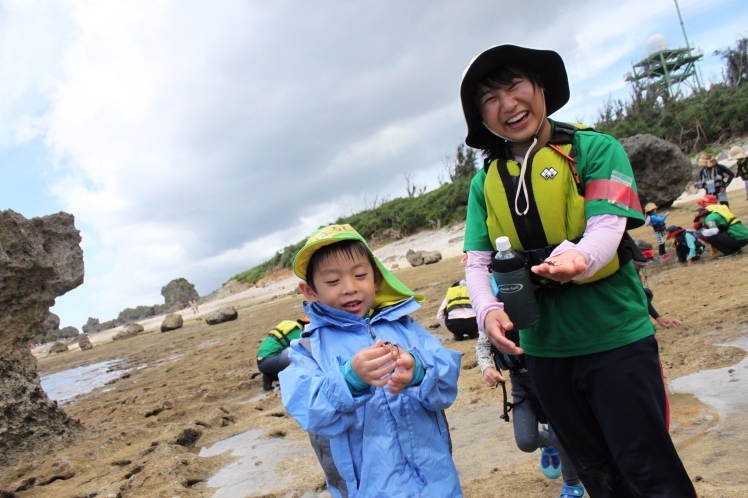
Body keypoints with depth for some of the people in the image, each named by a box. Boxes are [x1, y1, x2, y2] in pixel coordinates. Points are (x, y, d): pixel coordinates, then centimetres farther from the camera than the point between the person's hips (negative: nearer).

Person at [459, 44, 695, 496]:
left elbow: (607, 229, -21)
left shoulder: (595, 149, -8)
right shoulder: (485, 181, 3)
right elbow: (477, 261, -3)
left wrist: (575, 259, -43)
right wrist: (489, 310, -23)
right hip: (544, 349, 4)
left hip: (615, 339, -4)